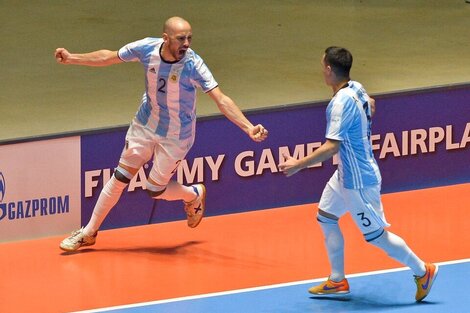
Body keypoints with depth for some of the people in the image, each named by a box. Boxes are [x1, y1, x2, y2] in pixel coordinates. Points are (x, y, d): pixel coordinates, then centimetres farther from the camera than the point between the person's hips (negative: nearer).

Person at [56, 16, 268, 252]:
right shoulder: (146, 48, -19)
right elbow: (109, 57, -1)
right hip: (144, 125, 3)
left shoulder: (192, 64, -29)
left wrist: (249, 128, -43)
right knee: (119, 179, 5)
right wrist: (72, 58, -1)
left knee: (155, 190, 3)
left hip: (175, 137, -3)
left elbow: (221, 99, -32)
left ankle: (194, 195, 35)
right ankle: (89, 232, 20)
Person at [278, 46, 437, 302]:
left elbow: (331, 147, -32)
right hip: (345, 175, 10)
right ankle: (337, 281, 24)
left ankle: (422, 271, 16)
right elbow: (370, 105, 23)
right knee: (326, 218, 15)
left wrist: (299, 164, -26)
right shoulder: (356, 89, -1)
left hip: (358, 181, -10)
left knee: (376, 235, 2)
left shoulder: (341, 102, -28)